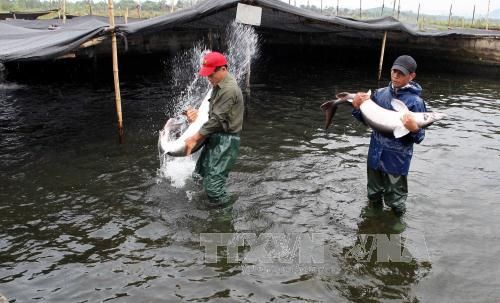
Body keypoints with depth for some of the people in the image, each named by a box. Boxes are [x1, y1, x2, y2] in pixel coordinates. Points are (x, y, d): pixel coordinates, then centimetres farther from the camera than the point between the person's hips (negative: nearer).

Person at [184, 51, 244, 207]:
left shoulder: (229, 90, -22)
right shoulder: (219, 85, 10)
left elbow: (216, 119, -23)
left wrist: (195, 138, -19)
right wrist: (197, 113, -2)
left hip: (226, 140, -10)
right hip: (216, 137, 10)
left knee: (213, 183, -10)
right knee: (202, 172, 19)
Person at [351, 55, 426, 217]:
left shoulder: (415, 101, -15)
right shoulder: (380, 93, 0)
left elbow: (419, 138, -14)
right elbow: (367, 120, 9)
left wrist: (414, 128, -36)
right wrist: (357, 107, -10)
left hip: (397, 160, -5)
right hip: (375, 155, 5)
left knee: (395, 201, 10)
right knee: (373, 196, 24)